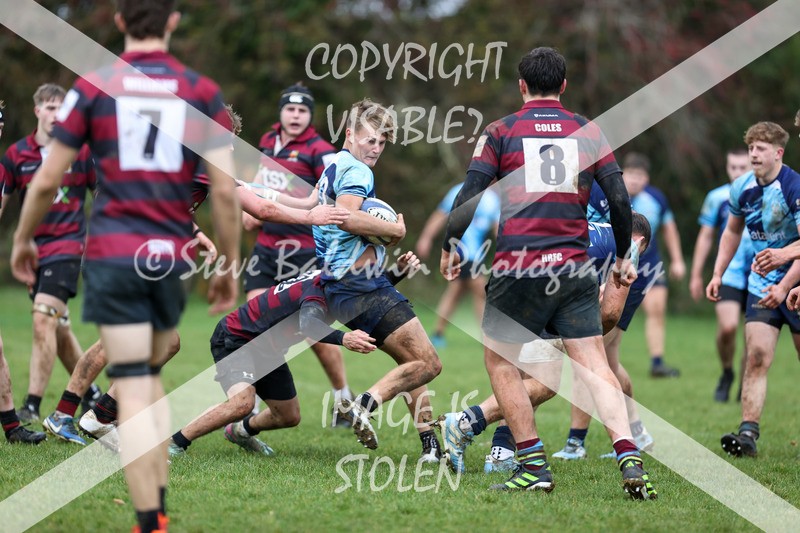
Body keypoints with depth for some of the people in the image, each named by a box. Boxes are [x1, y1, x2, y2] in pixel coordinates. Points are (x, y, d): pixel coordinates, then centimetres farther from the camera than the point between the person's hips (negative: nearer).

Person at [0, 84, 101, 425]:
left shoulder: (82, 152, -3)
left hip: (68, 246, -4)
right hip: (34, 250, 4)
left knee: (44, 319, -18)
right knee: (58, 328, 10)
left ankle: (32, 406, -17)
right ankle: (91, 394, 26)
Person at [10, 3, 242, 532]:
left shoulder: (94, 86, 0)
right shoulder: (202, 91, 2)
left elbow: (47, 180, 2)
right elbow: (226, 190, -1)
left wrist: (23, 239, 18)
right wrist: (229, 263, 11)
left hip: (113, 256, -2)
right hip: (172, 258, 2)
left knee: (134, 395, -4)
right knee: (153, 380, 21)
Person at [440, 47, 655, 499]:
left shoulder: (500, 132, 2)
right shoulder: (588, 131, 9)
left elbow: (469, 200, -3)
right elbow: (620, 199, 5)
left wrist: (449, 248, 12)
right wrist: (623, 257, 18)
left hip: (517, 270, -2)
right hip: (575, 271, 2)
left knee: (501, 361, 13)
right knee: (596, 366, 2)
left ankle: (533, 464, 6)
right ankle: (629, 458, -15)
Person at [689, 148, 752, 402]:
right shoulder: (717, 198, 3)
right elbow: (705, 236, 11)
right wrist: (696, 275, 10)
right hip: (729, 274, -1)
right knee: (727, 327, -19)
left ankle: (746, 387, 18)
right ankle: (726, 374, 7)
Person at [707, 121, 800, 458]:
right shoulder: (742, 189, 1)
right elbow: (732, 232, 19)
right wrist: (717, 274, 12)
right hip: (761, 285, 4)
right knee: (756, 356, -10)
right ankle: (748, 433, -15)